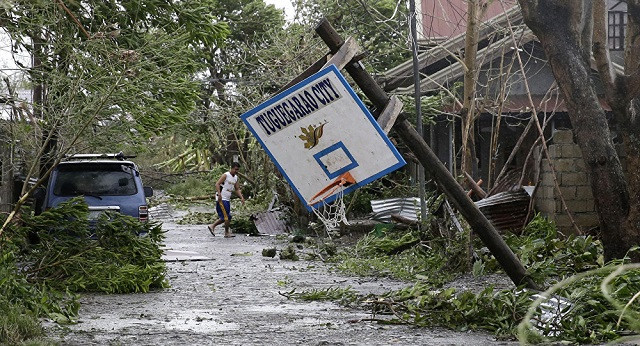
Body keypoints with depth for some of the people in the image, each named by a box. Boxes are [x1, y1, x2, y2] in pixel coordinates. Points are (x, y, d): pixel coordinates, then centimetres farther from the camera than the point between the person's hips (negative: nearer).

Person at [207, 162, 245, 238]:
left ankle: (212, 226, 20)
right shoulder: (225, 175, -11)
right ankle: (227, 233, 2)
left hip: (227, 200, 9)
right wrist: (219, 194, -30)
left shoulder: (235, 177, 14)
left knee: (224, 218, 10)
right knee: (227, 217, -9)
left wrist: (241, 197, 6)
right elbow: (217, 184, -18)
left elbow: (237, 189, 21)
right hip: (221, 199, -9)